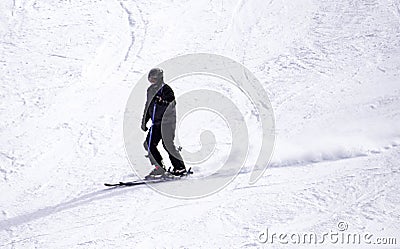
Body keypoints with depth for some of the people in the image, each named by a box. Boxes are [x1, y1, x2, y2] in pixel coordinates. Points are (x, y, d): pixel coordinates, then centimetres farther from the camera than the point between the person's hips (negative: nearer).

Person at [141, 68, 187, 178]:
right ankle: (159, 168, 5)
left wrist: (162, 101, -39)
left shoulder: (166, 89, -7)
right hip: (156, 123, 8)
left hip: (166, 121, -7)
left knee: (168, 145, -10)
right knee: (149, 144, -2)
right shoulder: (150, 90, 15)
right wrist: (144, 122, 23)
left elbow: (172, 102, -22)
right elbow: (148, 107, 24)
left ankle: (180, 167, 3)